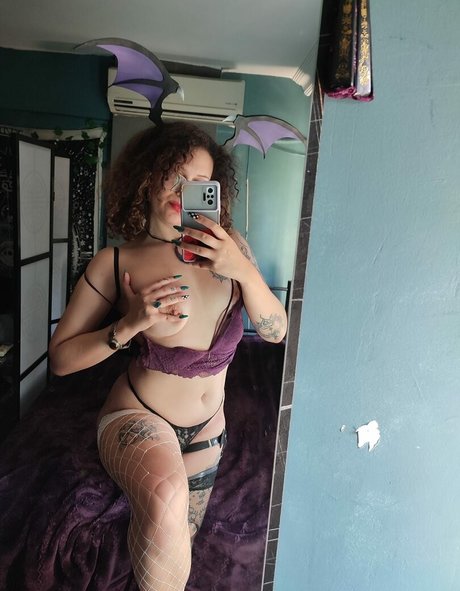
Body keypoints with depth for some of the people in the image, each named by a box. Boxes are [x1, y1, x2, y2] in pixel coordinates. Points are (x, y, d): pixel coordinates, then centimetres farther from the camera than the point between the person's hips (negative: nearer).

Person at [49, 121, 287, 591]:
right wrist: (129, 325, -25)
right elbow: (60, 358, -9)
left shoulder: (229, 247, -10)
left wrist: (244, 271, -28)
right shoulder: (115, 265, -15)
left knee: (172, 543, 23)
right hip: (137, 418, -3)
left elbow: (275, 332, -12)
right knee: (165, 497, -37)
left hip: (205, 429, 4)